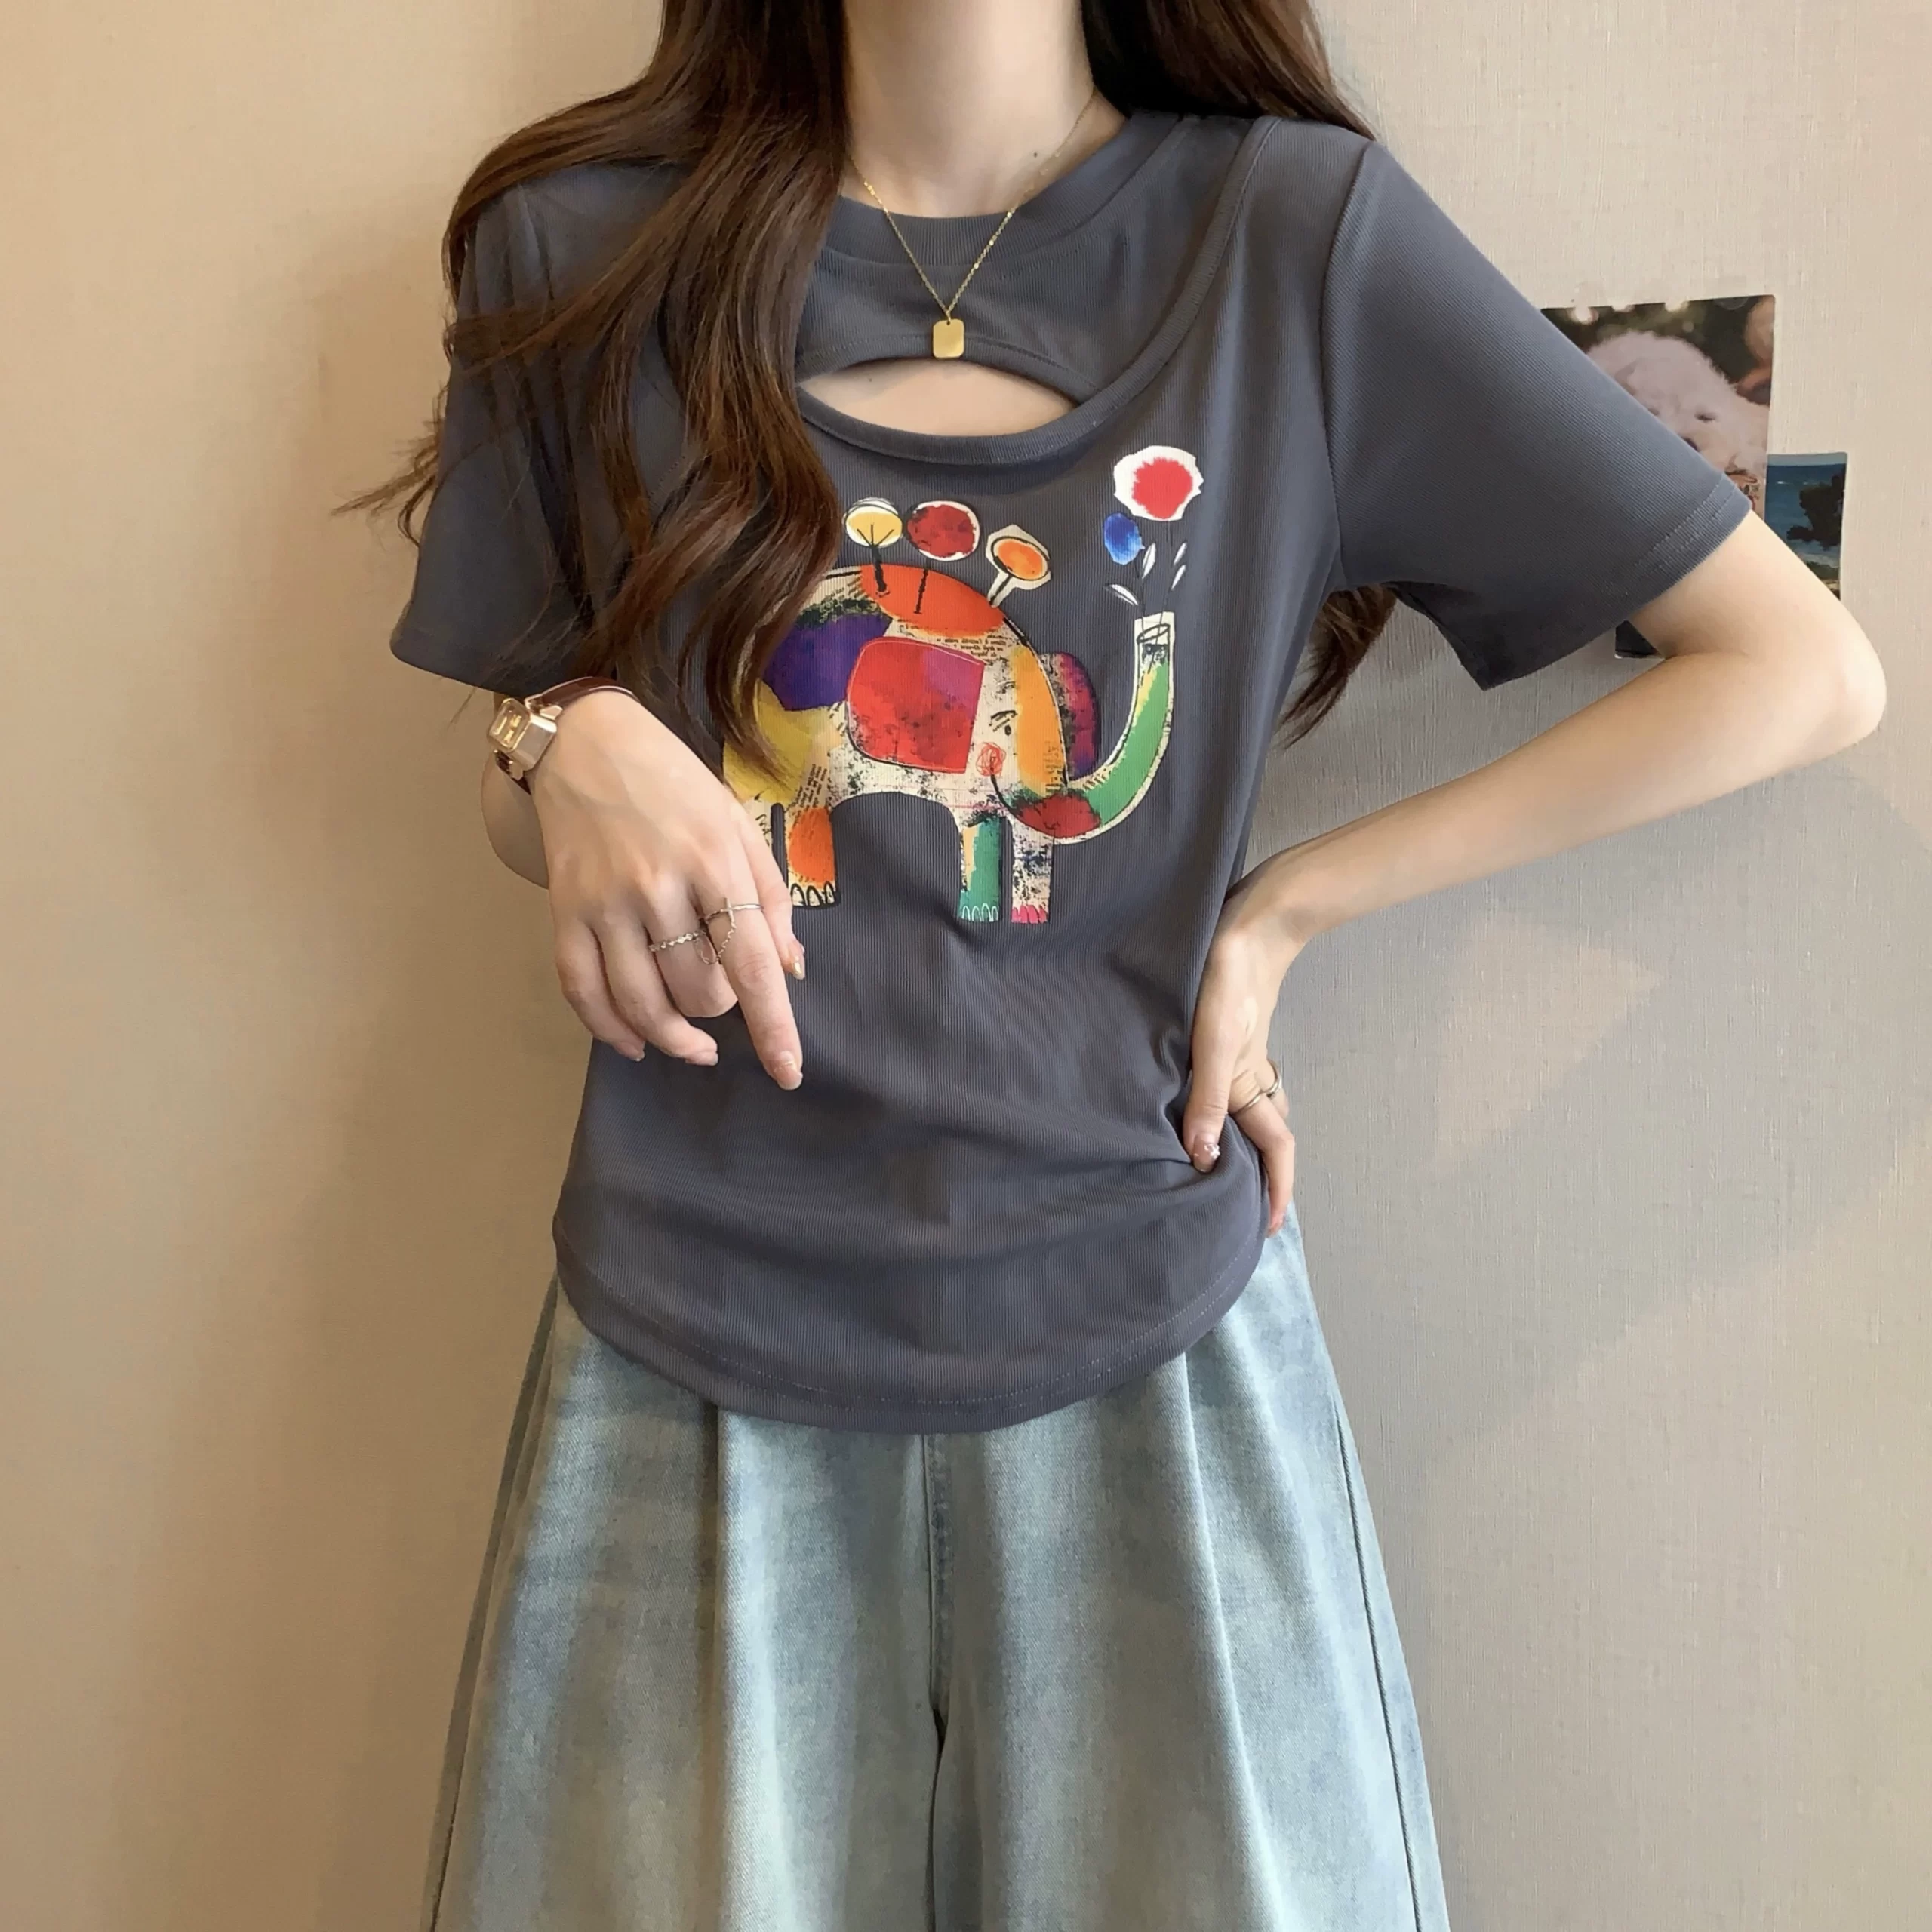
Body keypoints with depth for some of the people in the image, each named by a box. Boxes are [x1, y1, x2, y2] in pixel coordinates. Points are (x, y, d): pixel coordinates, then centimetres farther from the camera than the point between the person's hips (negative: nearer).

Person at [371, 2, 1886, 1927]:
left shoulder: (1302, 232, -3)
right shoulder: (582, 243, 2)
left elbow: (1806, 669, -2)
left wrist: (1286, 905, -7)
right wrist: (572, 753, -12)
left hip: (1145, 1347, -1)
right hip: (694, 1352, 2)